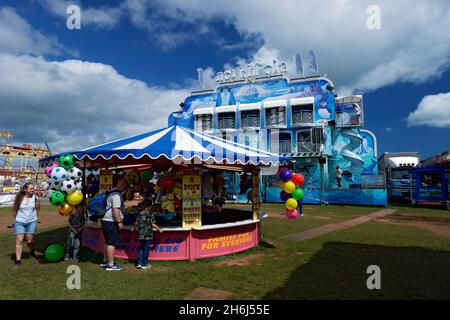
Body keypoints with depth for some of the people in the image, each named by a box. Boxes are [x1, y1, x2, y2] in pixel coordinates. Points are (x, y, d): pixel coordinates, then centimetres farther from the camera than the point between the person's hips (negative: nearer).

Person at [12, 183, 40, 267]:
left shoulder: (35, 198, -8)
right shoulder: (19, 198, -8)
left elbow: (37, 208, 5)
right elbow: (14, 210, 5)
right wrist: (16, 219, 11)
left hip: (32, 222, 0)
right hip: (19, 222, 0)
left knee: (29, 240, 5)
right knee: (19, 240, -1)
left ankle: (32, 251, 36)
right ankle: (18, 260, 8)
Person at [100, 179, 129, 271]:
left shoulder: (112, 192, 17)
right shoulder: (116, 195, -16)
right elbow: (116, 209, -24)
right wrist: (119, 222, -22)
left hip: (106, 221, 11)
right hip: (111, 222, -11)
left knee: (108, 242, 18)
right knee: (112, 243, -5)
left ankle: (105, 261, 28)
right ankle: (110, 264, 0)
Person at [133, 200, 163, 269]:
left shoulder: (140, 214, 5)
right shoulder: (150, 214, -9)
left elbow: (136, 223, 9)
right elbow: (153, 224, -13)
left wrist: (134, 228, 29)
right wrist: (159, 229, -1)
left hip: (141, 234, 5)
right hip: (148, 234, -5)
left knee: (141, 248, 15)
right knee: (146, 249, 4)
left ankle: (139, 263, 15)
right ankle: (144, 264, 10)